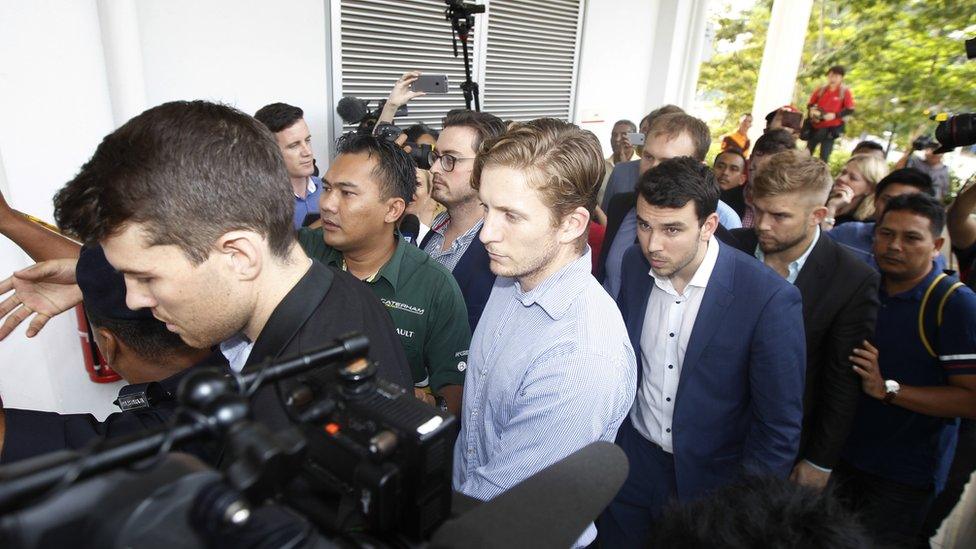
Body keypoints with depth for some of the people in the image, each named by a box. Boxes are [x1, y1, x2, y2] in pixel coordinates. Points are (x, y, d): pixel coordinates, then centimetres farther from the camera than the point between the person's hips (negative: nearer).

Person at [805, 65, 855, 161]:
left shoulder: (845, 92, -5)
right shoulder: (820, 90, 3)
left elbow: (850, 110, -8)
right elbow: (810, 104, 14)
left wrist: (834, 115, -20)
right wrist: (812, 110, -8)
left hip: (831, 127, -3)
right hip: (815, 126, 3)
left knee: (824, 156, -2)